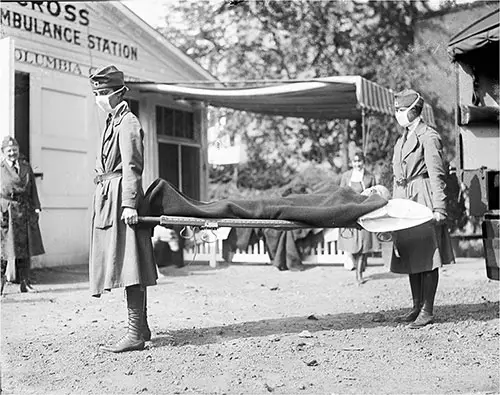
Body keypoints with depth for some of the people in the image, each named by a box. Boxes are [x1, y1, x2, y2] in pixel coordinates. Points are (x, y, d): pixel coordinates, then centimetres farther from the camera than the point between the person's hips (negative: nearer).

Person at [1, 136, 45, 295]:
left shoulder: (27, 167, 12)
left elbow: (33, 189, 12)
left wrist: (36, 207, 3)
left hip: (25, 211, 4)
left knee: (26, 247, 7)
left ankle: (25, 282, 15)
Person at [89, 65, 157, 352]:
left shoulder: (128, 123, -9)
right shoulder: (113, 122, 20)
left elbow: (132, 167, -16)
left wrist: (129, 204, -23)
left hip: (120, 198, -10)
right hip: (108, 198, 10)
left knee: (129, 266, -10)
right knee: (128, 266, 13)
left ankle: (135, 334, -8)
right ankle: (142, 327, 21)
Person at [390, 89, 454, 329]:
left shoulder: (428, 137, -7)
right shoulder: (403, 139, 18)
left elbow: (437, 175, -12)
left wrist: (439, 208, -18)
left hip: (423, 198, -8)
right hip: (404, 200, 9)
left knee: (428, 256, -4)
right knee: (410, 256, 11)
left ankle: (427, 311, 1)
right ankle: (417, 307, 20)